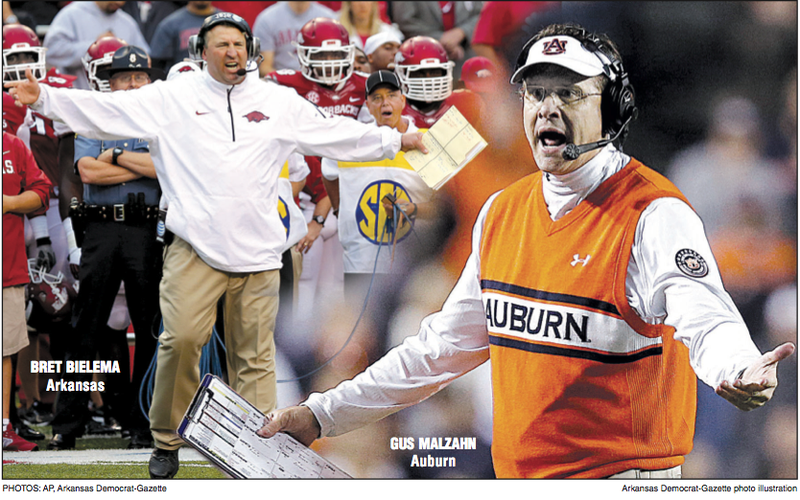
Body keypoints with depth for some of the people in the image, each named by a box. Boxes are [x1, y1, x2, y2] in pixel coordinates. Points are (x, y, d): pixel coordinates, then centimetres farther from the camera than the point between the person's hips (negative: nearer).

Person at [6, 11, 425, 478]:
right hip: (194, 246, -2)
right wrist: (43, 98, -8)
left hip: (257, 249, 2)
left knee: (256, 355, 3)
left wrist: (396, 141, 17)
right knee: (181, 339, -15)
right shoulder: (173, 97, 5)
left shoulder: (280, 102, 13)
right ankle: (167, 441, 0)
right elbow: (104, 109, 1)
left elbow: (339, 132, 19)